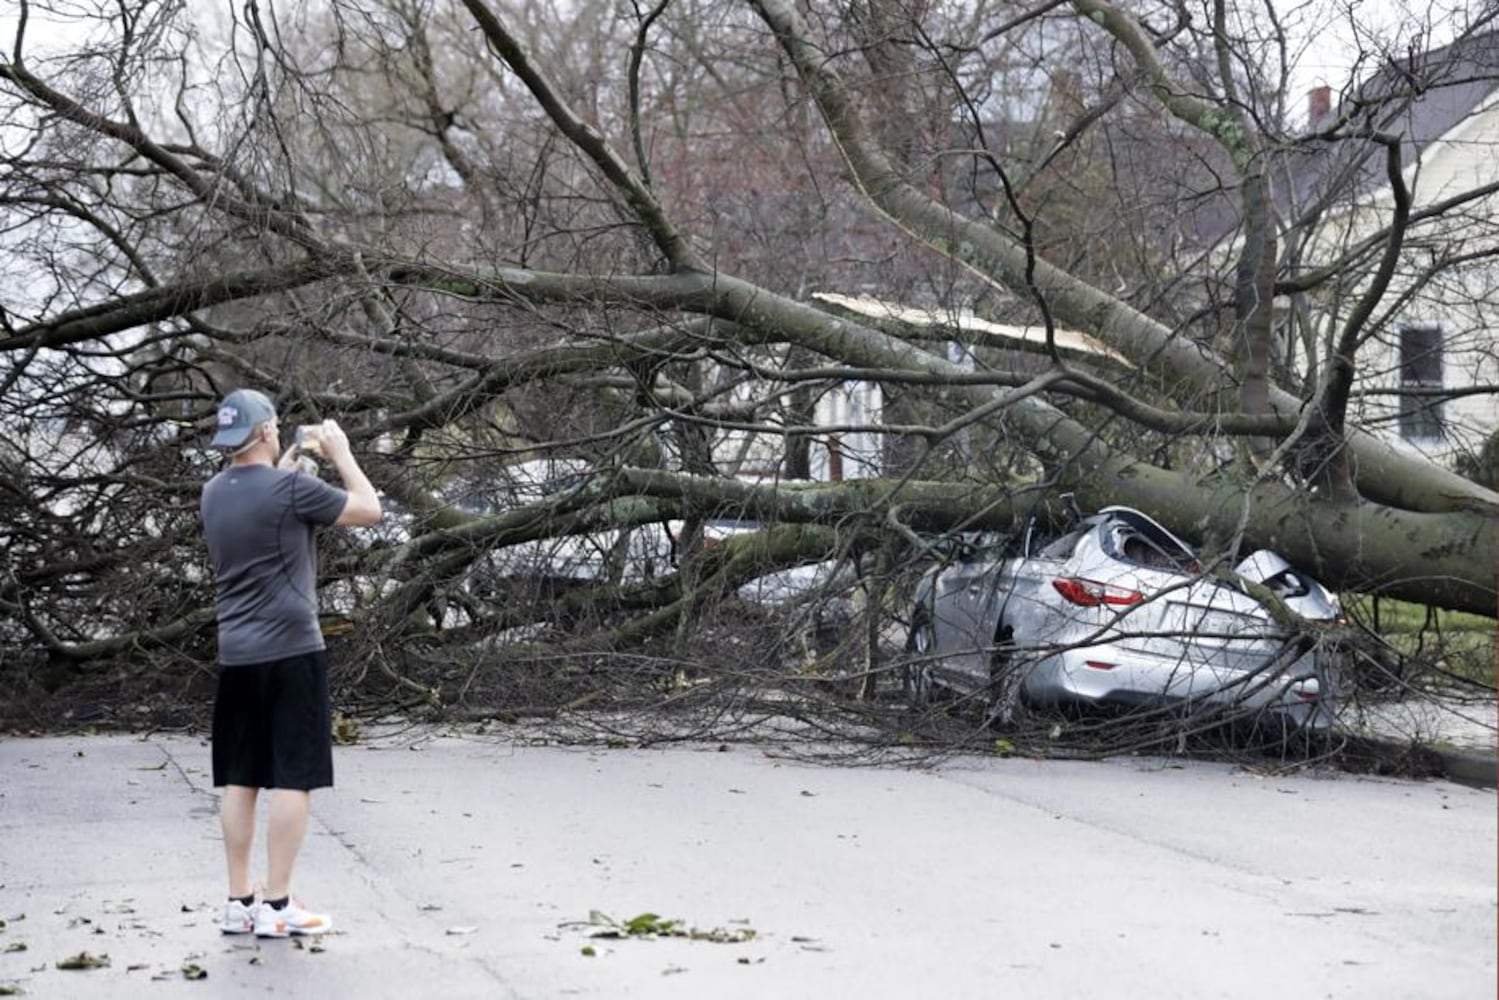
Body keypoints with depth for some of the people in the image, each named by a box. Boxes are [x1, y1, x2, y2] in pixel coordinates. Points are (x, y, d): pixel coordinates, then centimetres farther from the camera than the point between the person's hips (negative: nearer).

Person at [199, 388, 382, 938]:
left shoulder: (214, 494, 9)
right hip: (291, 651, -7)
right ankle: (277, 905, -3)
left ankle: (238, 901, 11)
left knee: (239, 778, 10)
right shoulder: (292, 489, -12)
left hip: (236, 657, 7)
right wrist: (341, 452, 9)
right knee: (292, 778, -2)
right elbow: (369, 509, -2)